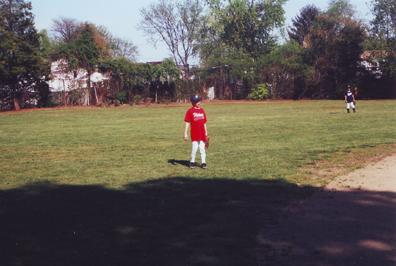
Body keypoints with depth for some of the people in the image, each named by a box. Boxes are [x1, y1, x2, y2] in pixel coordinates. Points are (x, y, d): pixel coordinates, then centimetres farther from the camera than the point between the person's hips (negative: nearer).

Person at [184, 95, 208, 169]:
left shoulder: (202, 110, 12)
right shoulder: (190, 111, -3)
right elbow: (187, 123, -5)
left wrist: (206, 132, 18)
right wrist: (185, 134, -9)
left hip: (202, 133, 4)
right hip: (194, 133, -4)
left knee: (202, 148, 5)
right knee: (194, 148, -5)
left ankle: (203, 163, 11)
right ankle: (192, 162, 12)